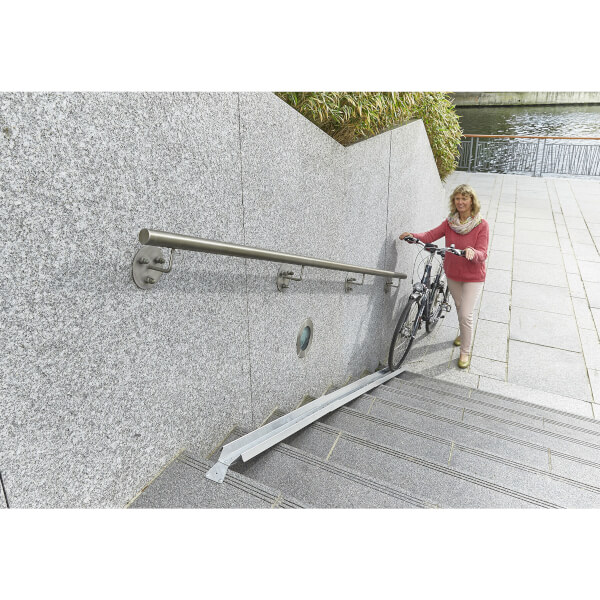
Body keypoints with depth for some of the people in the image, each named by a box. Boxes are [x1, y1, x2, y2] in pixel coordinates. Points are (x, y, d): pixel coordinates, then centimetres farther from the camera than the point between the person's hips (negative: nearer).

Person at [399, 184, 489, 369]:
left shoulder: (481, 225, -16)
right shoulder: (450, 222, -3)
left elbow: (482, 254, -20)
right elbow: (431, 235, -11)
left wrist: (472, 253, -43)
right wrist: (413, 235, -29)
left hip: (473, 277, -4)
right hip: (452, 274, 5)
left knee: (466, 314, -7)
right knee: (459, 308, 23)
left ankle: (465, 351, 11)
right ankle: (464, 334, 49)